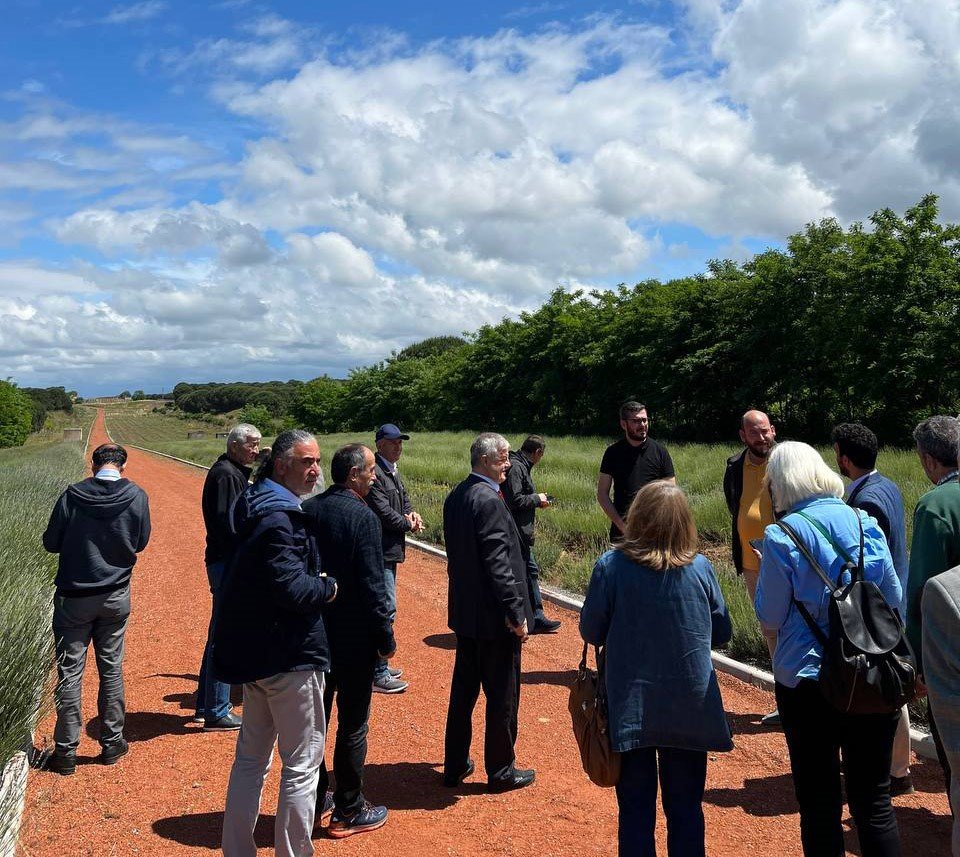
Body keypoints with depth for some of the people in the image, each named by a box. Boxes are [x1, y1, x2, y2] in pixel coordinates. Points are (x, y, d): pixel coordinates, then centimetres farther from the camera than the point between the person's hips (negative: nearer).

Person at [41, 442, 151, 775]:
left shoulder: (72, 496, -12)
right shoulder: (137, 496, -9)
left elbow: (51, 542, -4)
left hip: (73, 598, -1)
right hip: (116, 597, 2)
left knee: (69, 673, 7)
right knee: (111, 670, 13)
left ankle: (65, 752, 13)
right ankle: (112, 743, 22)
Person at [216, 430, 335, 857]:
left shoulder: (257, 504, 10)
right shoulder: (280, 515, -21)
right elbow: (292, 588, -27)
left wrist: (315, 583, 7)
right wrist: (328, 587, -9)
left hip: (254, 651, 10)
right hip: (290, 654, -10)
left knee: (251, 757, 19)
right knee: (301, 764, 4)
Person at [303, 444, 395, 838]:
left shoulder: (307, 510, 0)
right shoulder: (362, 516, -19)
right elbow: (372, 586, -20)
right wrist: (386, 638, -9)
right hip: (354, 639, -6)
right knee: (352, 725, 7)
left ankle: (315, 800, 32)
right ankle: (348, 811, 18)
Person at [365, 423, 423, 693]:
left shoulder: (393, 471, 15)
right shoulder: (375, 473, -17)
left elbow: (404, 501, 21)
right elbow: (383, 512, -22)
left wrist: (412, 514, -2)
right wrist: (410, 524, -7)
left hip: (390, 550, 11)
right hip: (380, 551, -11)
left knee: (383, 608, 17)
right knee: (386, 610, -7)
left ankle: (379, 664, 29)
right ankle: (379, 675, 0)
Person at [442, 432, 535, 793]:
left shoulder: (455, 496, 7)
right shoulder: (489, 501, -21)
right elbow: (498, 564, -23)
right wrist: (517, 614, -18)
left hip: (464, 613, 9)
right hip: (494, 616, -9)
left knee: (464, 690, 18)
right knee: (502, 695, 6)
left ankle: (455, 765, 29)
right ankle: (501, 770, 20)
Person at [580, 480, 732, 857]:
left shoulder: (610, 566, -14)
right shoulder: (701, 568, -9)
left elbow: (591, 632, -5)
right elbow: (722, 633, 3)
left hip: (631, 709, -1)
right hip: (690, 710, 1)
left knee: (636, 808, 12)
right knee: (686, 808, 16)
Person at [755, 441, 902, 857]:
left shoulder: (781, 535, -13)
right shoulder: (865, 522, -1)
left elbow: (771, 616, -9)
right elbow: (894, 600, 6)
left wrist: (764, 573, 7)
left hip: (807, 679, -3)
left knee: (819, 803, 12)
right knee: (874, 798, 16)